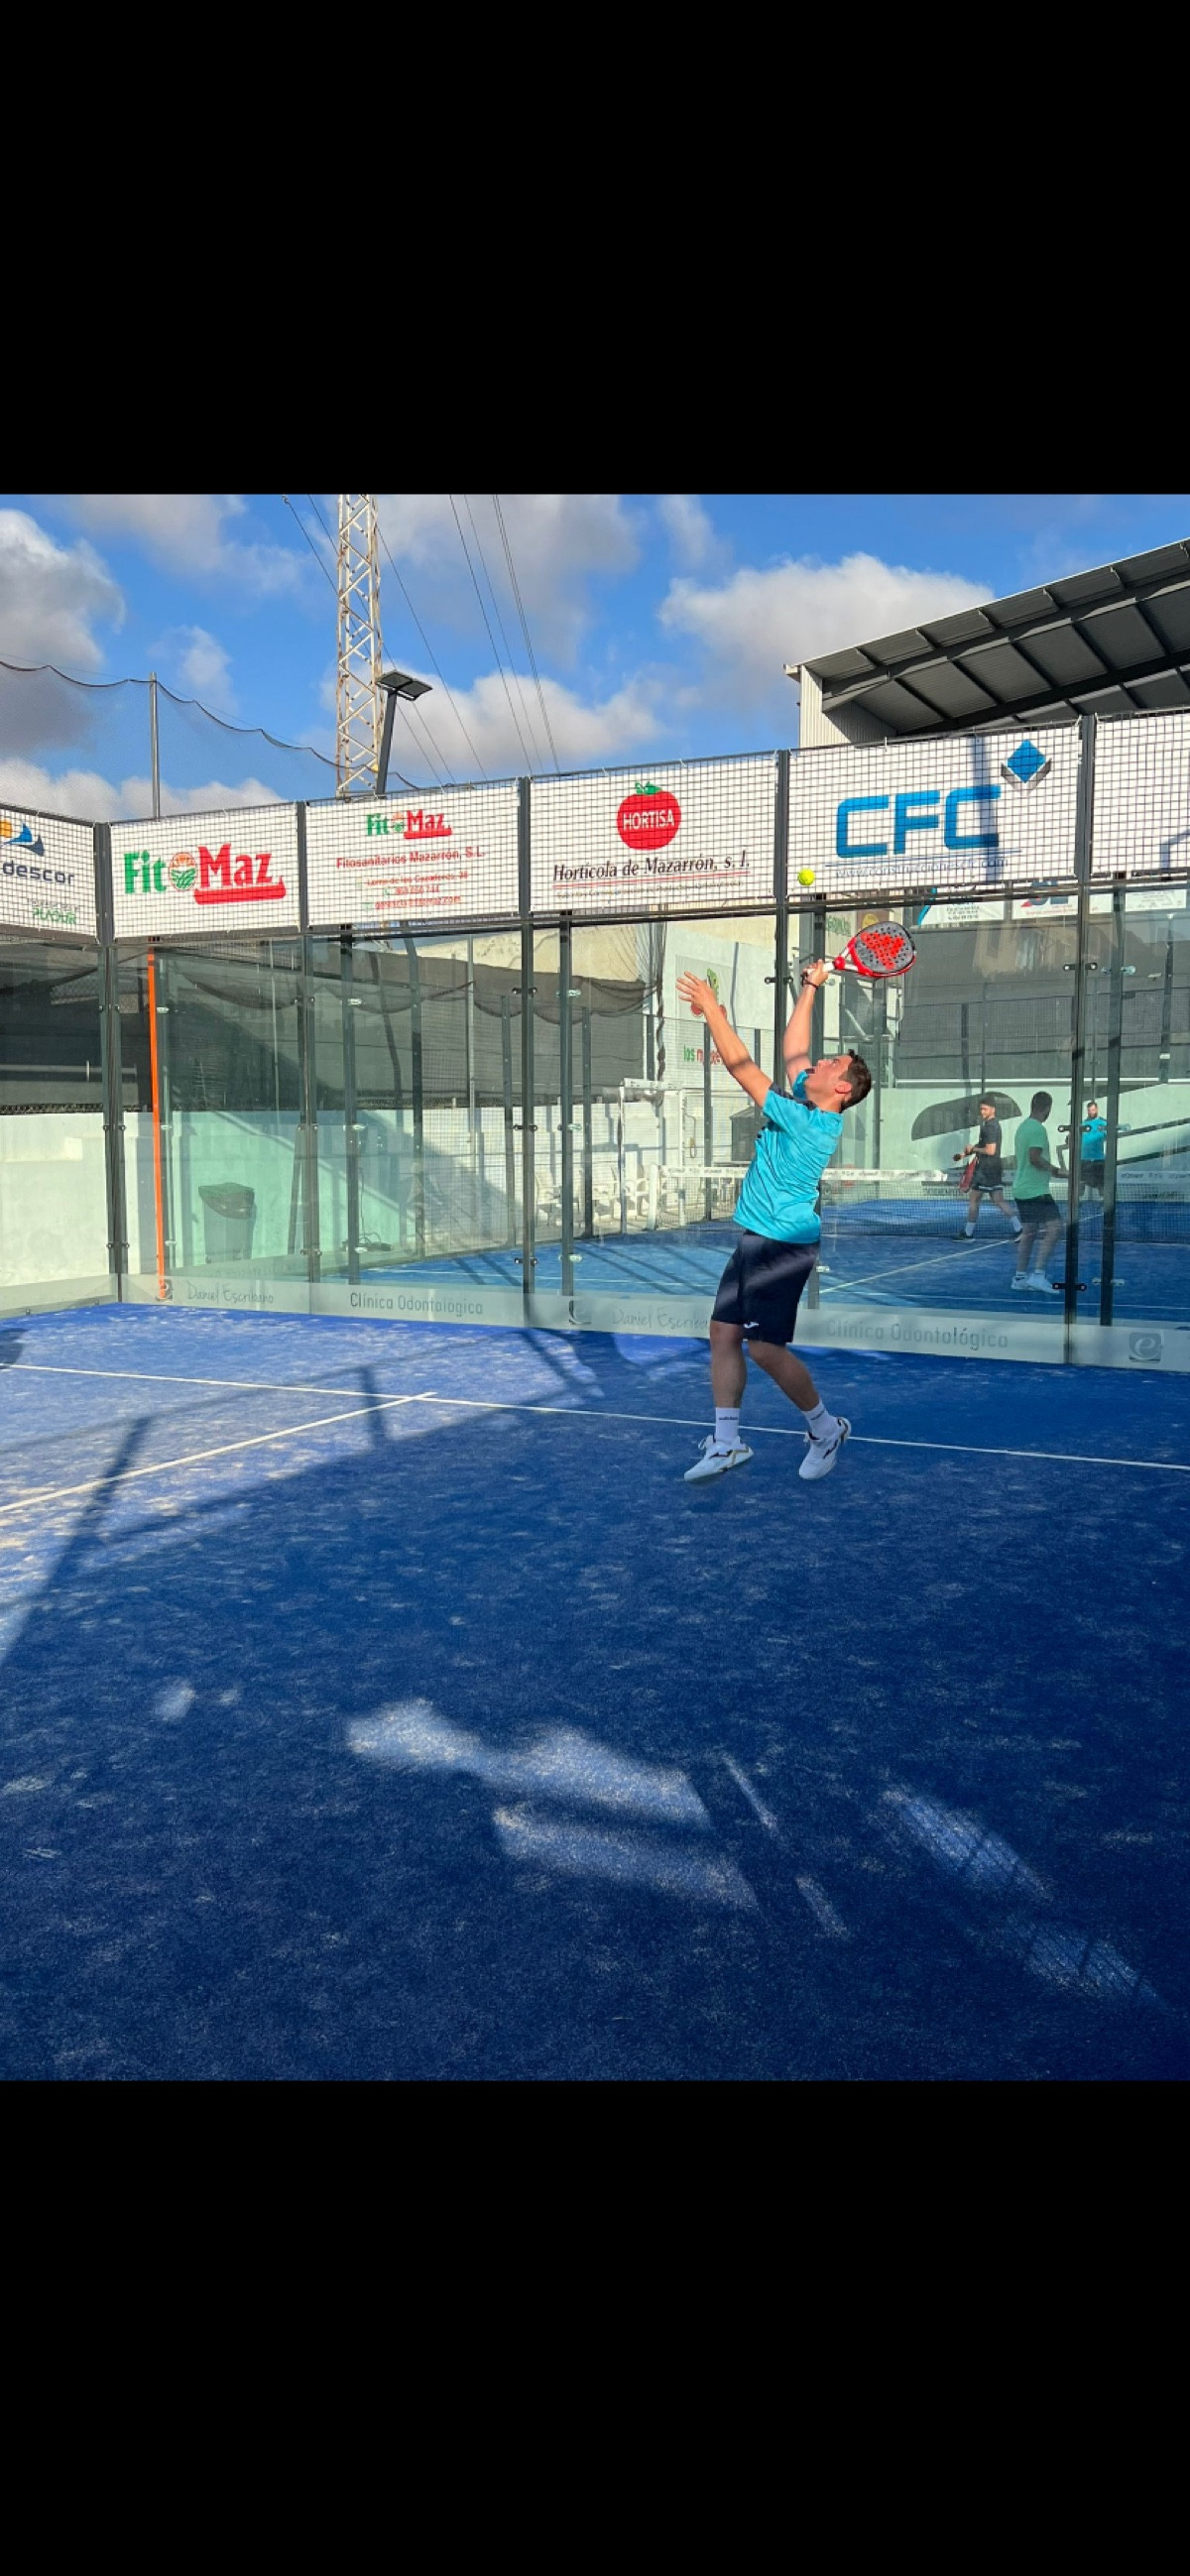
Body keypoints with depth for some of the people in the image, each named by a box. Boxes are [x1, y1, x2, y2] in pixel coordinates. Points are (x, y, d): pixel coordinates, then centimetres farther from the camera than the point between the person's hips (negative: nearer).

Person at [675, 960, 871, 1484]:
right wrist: (809, 989, 17)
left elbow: (742, 1068, -22)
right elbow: (792, 1049, 19)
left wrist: (712, 1010, -18)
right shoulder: (808, 1105, 5)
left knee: (766, 1348, -8)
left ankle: (826, 1429, 12)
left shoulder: (813, 1124, -21)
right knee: (724, 1333, 6)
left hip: (781, 1245, -10)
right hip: (756, 1241, 10)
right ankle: (725, 1443, 11)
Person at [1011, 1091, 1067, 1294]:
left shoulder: (1023, 1126, 15)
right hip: (1036, 1190, -10)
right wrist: (1057, 1171, -15)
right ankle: (1038, 1275, -18)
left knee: (1028, 1231, 13)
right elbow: (1035, 1158, -22)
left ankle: (1020, 1277, 14)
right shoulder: (1038, 1128, -14)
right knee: (1054, 1227, -12)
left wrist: (1052, 1170, 25)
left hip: (1021, 1189, 10)